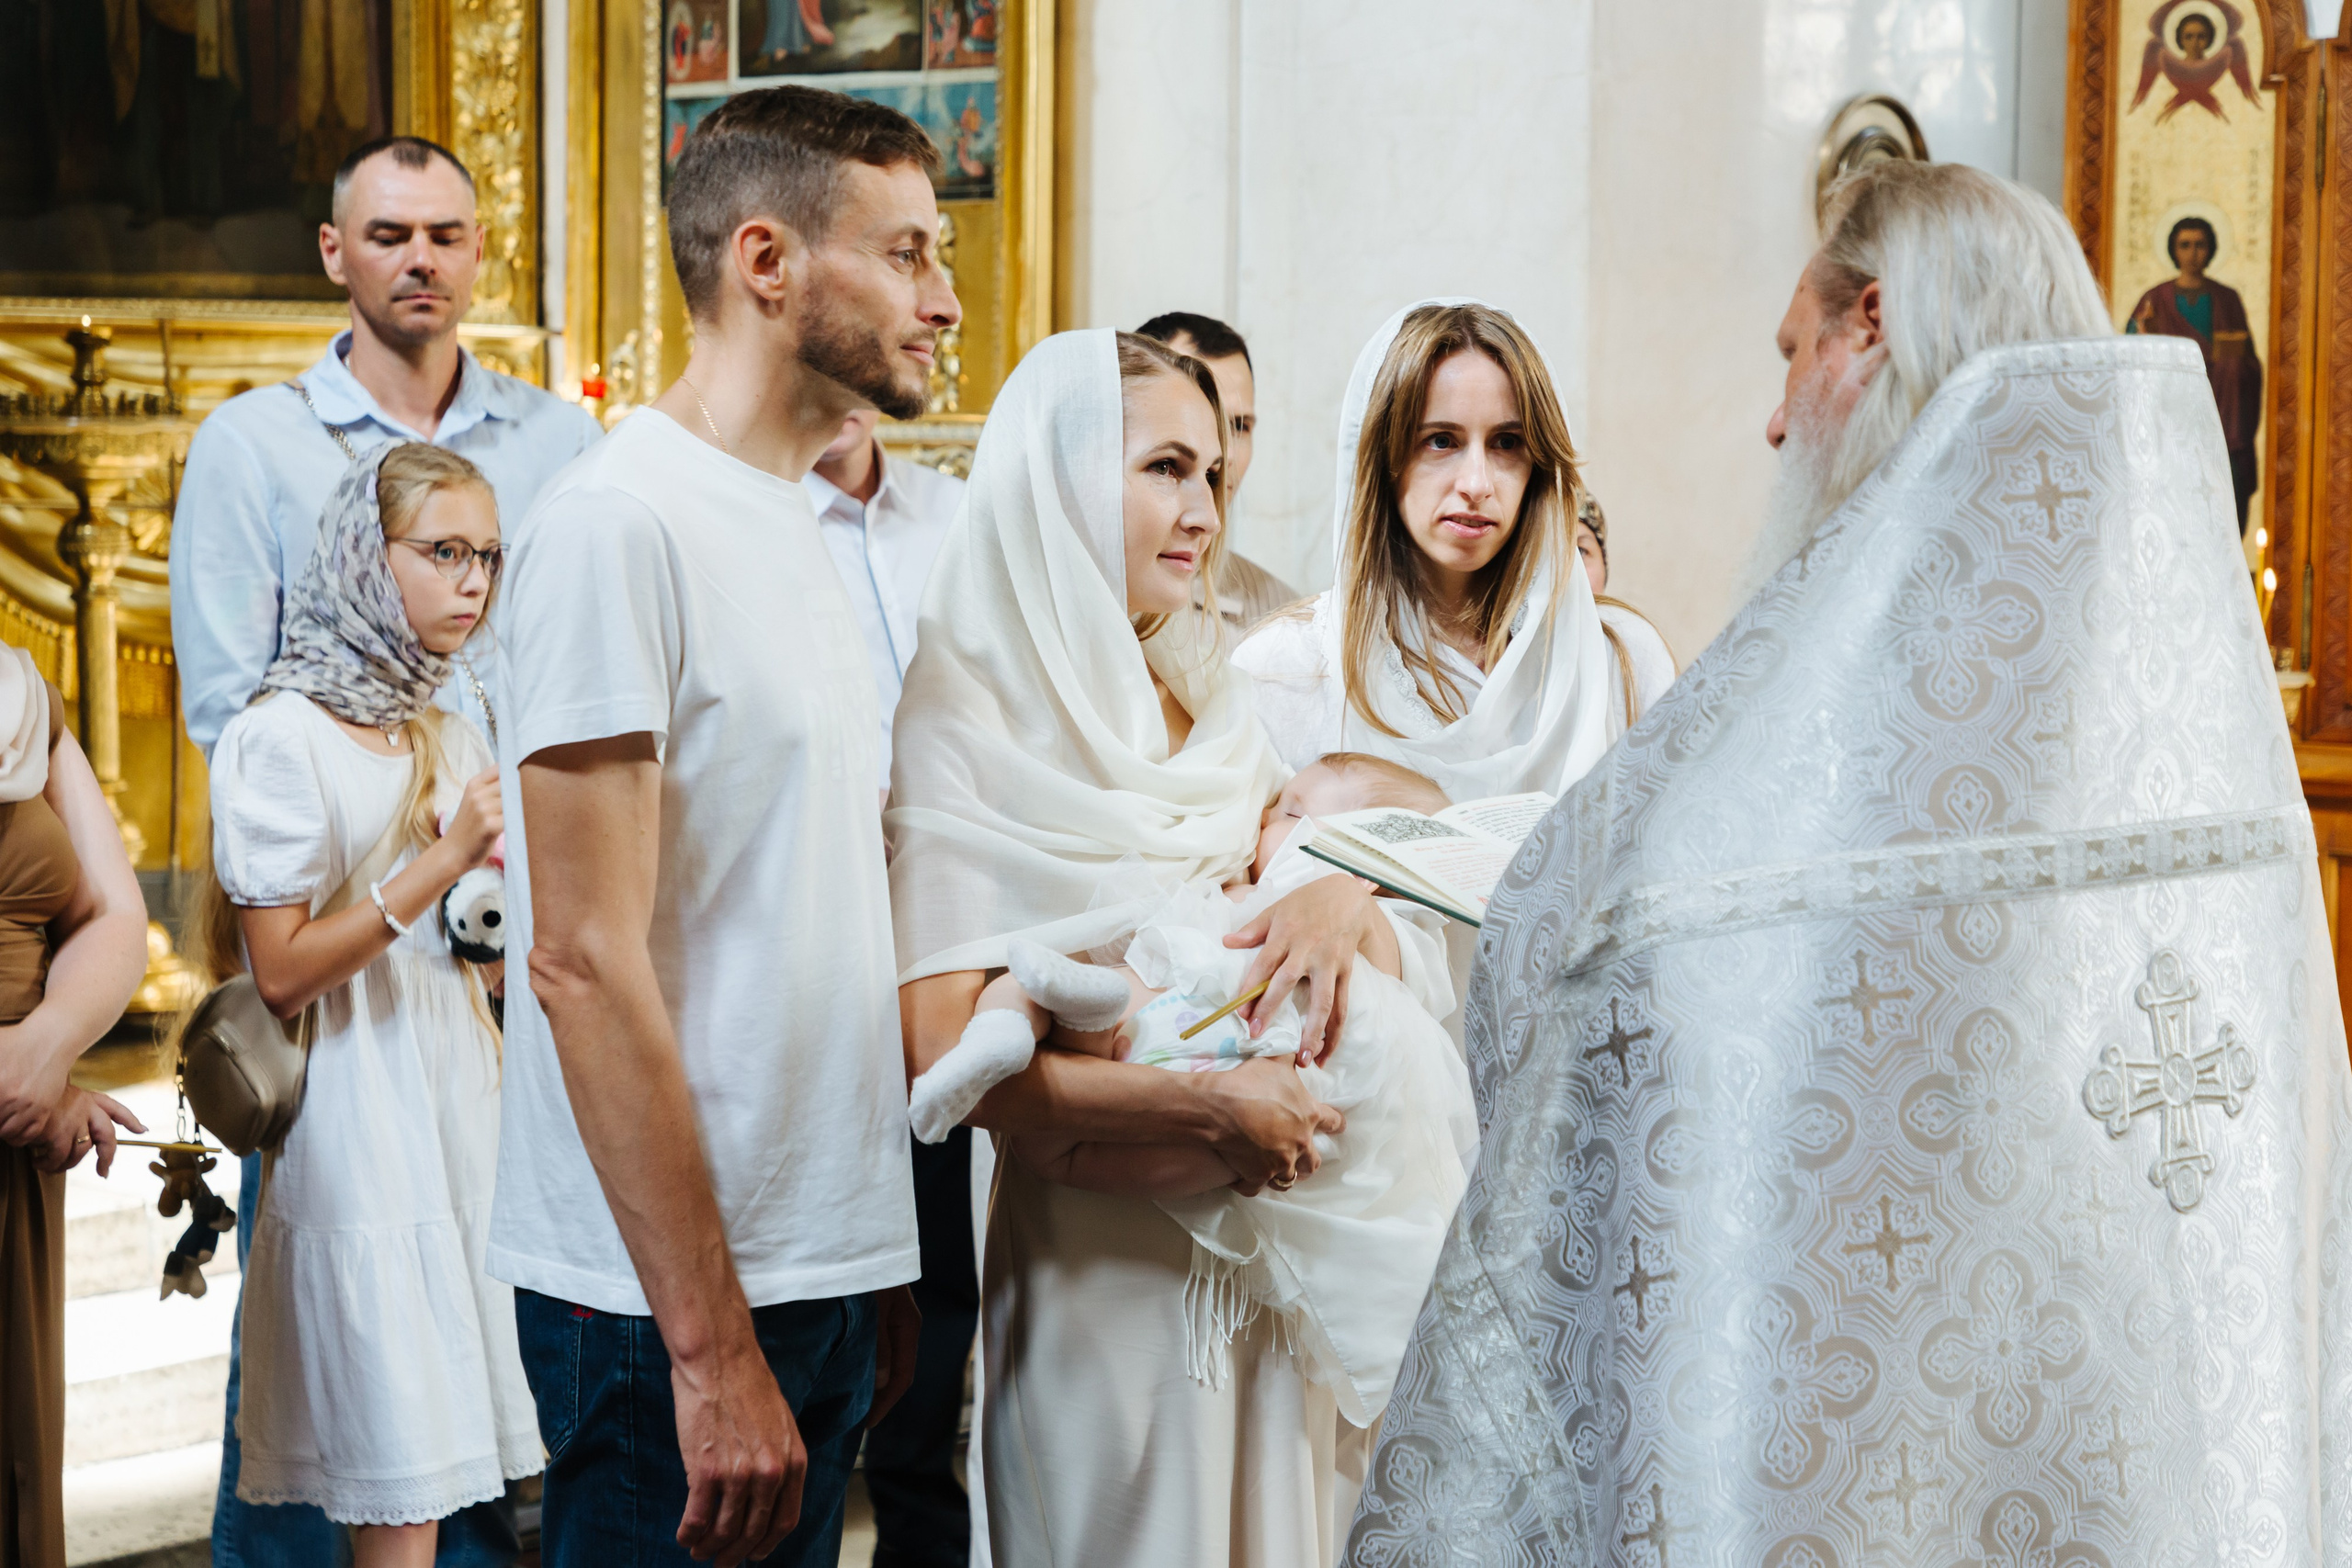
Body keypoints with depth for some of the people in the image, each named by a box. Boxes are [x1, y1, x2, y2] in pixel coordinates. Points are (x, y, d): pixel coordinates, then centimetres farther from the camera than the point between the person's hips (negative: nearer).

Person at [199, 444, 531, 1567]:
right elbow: (282, 973, -13)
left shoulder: (455, 741, 15)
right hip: (360, 1128, -7)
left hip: (463, 1106, 7)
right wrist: (444, 861, -15)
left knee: (451, 1470, 6)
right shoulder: (285, 736, -7)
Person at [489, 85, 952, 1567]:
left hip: (826, 1264, 8)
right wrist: (713, 1345, -20)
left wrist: (880, 1276, 15)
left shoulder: (802, 532, 15)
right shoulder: (617, 525, -13)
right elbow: (587, 958, -18)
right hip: (671, 1294, -8)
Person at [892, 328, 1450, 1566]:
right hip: (1098, 1264, -6)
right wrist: (1209, 1106, -25)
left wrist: (1346, 893, -14)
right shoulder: (967, 719, -11)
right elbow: (945, 1054, -18)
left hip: (1273, 1250, 6)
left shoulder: (1214, 700, 8)